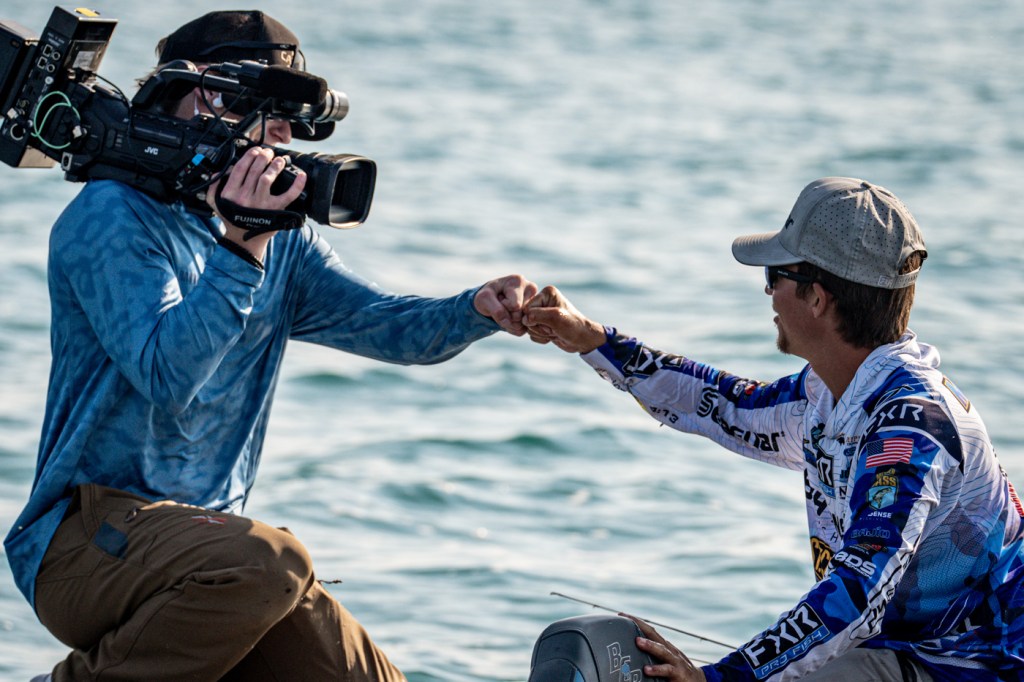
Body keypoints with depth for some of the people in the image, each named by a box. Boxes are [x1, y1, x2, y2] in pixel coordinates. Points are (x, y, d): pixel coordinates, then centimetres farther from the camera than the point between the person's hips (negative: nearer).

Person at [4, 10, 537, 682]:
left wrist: (479, 310, -16)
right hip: (91, 534, -8)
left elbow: (388, 325, 4)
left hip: (207, 532, 8)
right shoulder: (113, 216, -10)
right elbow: (166, 377, -23)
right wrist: (240, 253, -30)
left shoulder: (283, 239, 15)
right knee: (270, 561, -35)